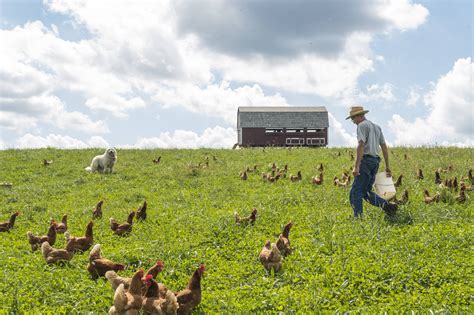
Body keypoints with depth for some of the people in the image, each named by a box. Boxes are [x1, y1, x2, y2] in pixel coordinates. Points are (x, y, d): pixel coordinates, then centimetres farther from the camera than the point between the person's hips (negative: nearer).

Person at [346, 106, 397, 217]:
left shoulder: (362, 125, -6)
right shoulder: (376, 127, 22)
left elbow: (361, 146, -18)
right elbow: (384, 147, 21)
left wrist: (356, 166, -22)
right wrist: (387, 166, 24)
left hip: (366, 160, -9)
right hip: (375, 161, 9)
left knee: (356, 192, -5)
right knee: (366, 192, 12)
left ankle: (358, 218, -9)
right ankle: (387, 206, -4)